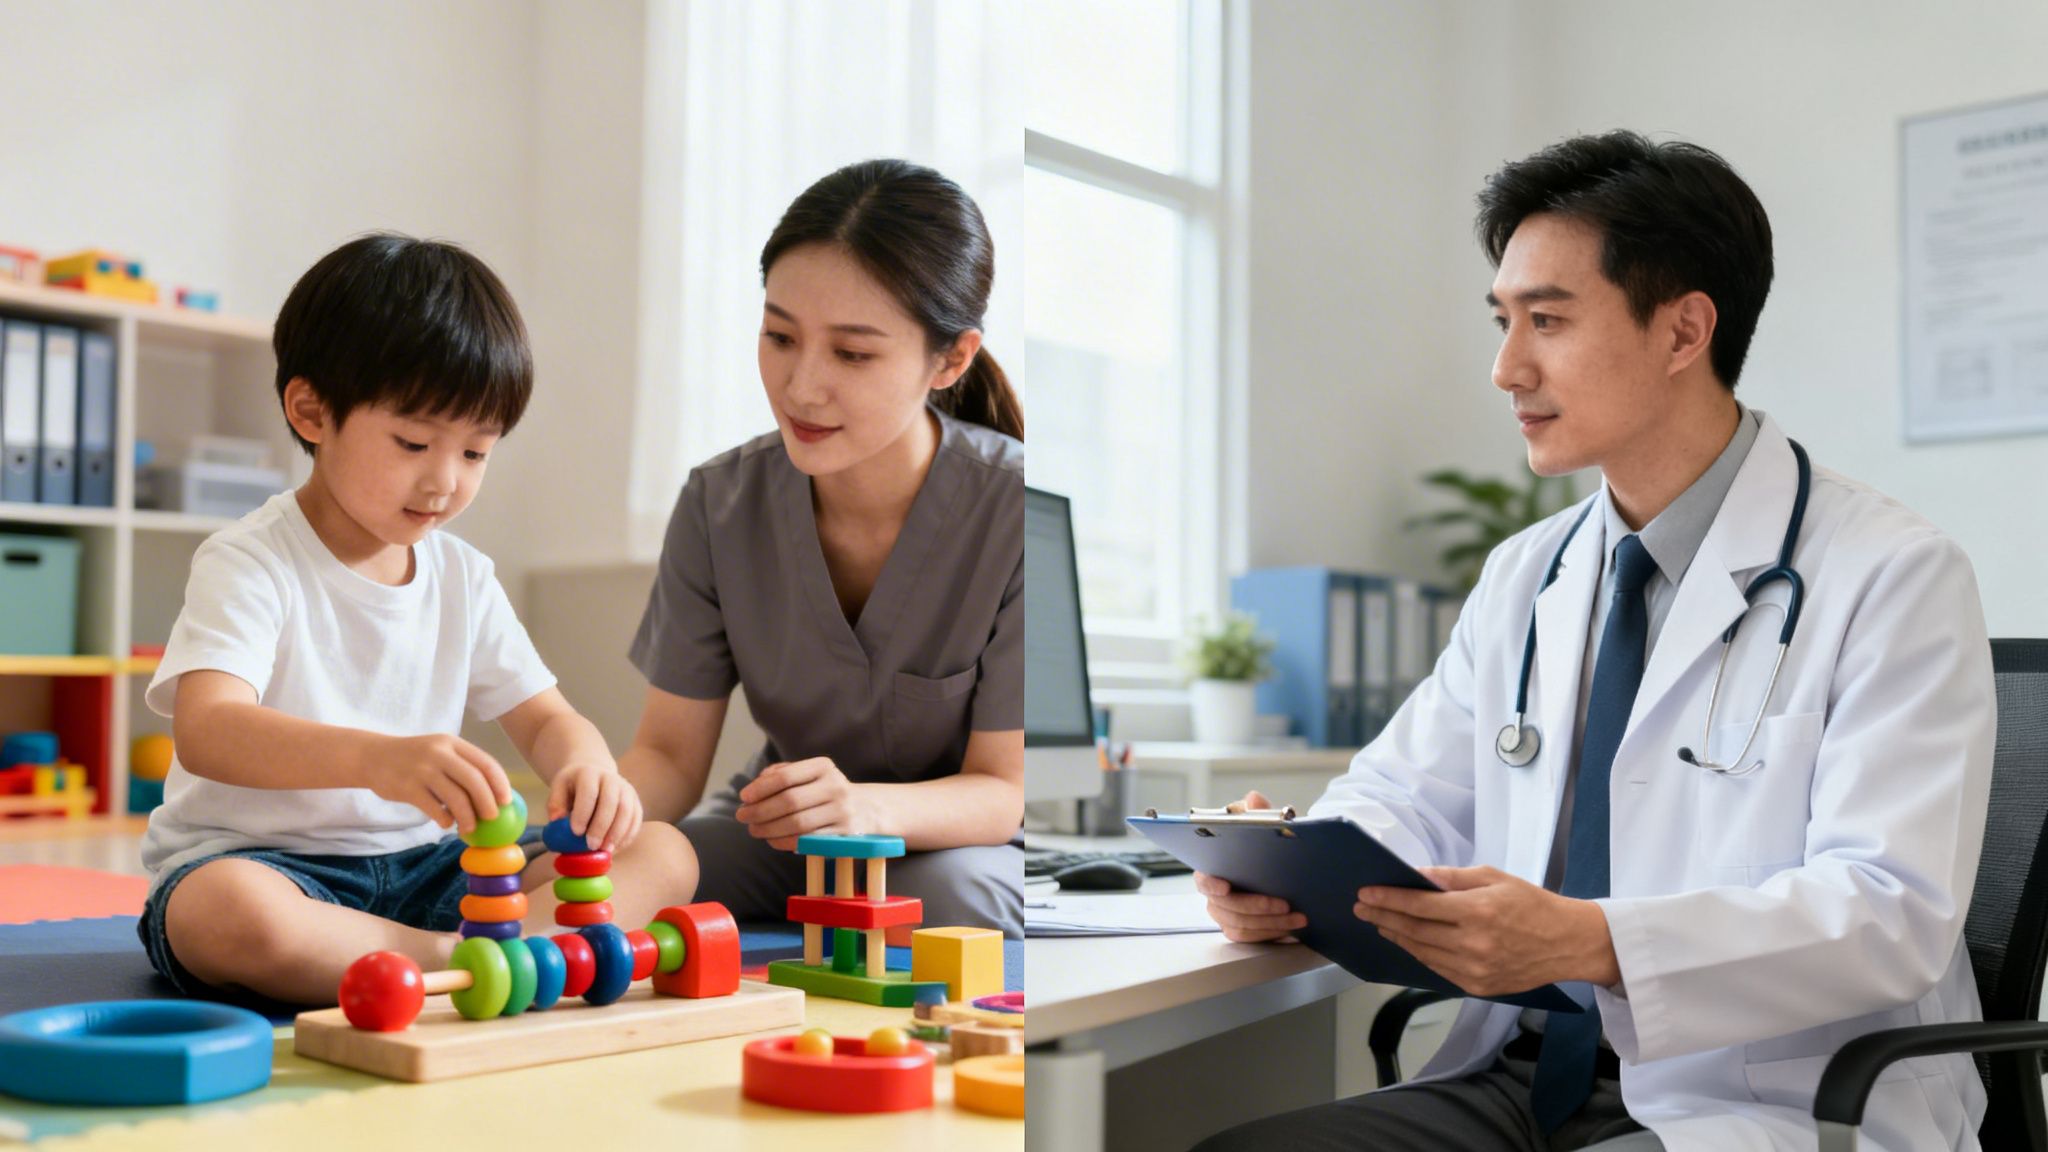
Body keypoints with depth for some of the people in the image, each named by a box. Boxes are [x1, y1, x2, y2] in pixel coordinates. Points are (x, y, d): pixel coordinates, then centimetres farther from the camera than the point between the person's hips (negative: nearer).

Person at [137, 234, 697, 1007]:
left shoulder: (463, 578, 10)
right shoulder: (249, 563, -10)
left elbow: (544, 718, 11)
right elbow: (205, 730, -27)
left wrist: (584, 761, -17)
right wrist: (378, 757, -46)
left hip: (417, 868, 6)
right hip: (258, 857, -5)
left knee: (664, 856, -10)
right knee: (229, 910, -42)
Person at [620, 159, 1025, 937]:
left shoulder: (1011, 511, -22)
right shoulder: (720, 503, -10)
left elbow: (1004, 789, -18)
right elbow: (671, 752, -5)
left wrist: (864, 807, -40)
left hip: (962, 838, -3)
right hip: (778, 836, 3)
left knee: (950, 894, -36)